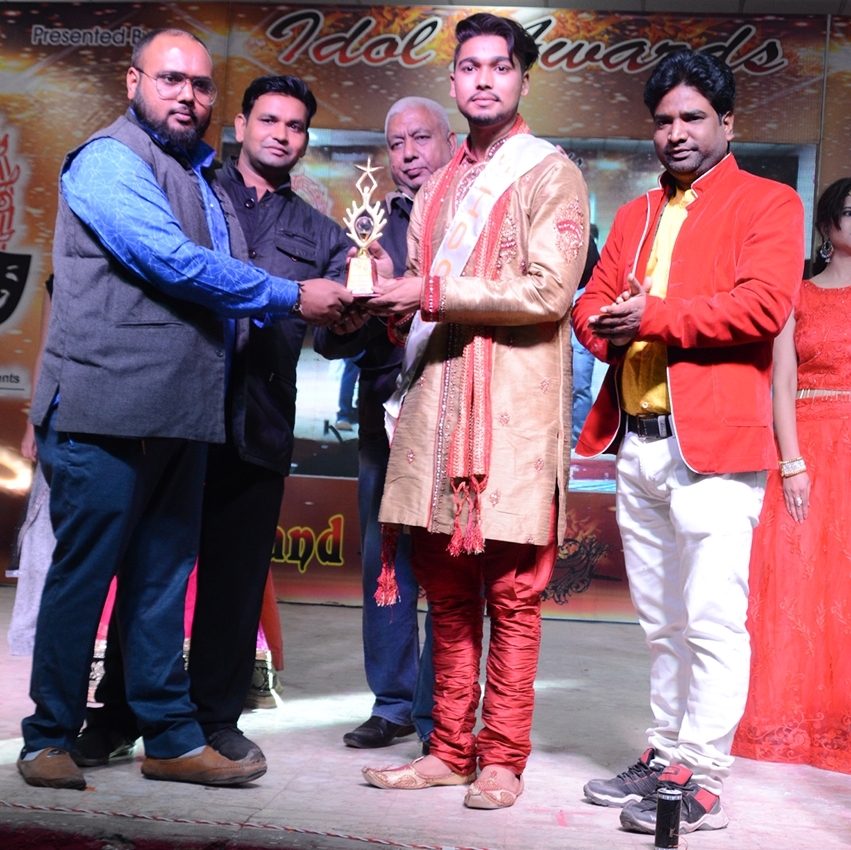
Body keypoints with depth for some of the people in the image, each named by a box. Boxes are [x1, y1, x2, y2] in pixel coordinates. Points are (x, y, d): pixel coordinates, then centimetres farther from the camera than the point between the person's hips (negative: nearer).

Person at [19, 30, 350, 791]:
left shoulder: (203, 178, 19)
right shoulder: (109, 160, -6)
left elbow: (222, 289, 22)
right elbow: (173, 263, -17)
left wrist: (330, 304, 7)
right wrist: (294, 296, -13)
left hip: (180, 415, 8)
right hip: (105, 410, -7)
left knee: (163, 578, 11)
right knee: (82, 576, 1)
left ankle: (172, 738, 18)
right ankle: (49, 739, 13)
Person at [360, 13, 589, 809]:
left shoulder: (552, 175, 2)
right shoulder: (438, 186, 22)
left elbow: (548, 292, -12)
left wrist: (435, 293, -12)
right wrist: (387, 296, 4)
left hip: (513, 413, -6)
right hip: (435, 407, 6)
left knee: (511, 595, -1)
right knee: (447, 593, 8)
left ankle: (502, 759, 8)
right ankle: (450, 751, 17)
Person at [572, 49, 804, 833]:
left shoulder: (768, 203, 2)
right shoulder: (635, 215, 23)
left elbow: (764, 304, -13)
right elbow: (592, 304, 17)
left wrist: (655, 316, -14)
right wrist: (607, 324, -6)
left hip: (712, 441, -6)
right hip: (636, 444, 7)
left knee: (711, 619, -6)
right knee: (662, 623, 14)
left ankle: (700, 782, 1)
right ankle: (664, 757, 24)